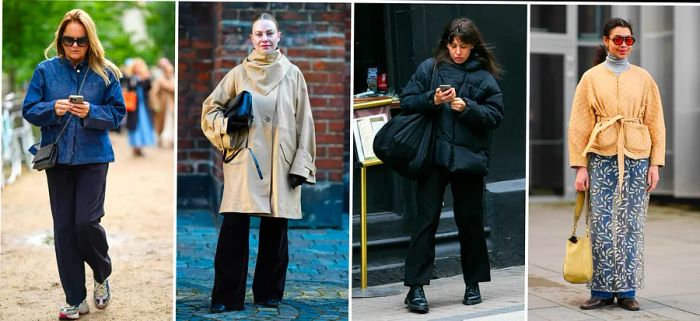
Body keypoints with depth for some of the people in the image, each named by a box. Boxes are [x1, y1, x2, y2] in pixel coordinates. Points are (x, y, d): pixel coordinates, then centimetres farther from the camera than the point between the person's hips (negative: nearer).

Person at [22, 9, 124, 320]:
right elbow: (28, 110, 2)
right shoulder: (46, 70, 2)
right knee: (64, 226, 3)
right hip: (58, 157, 2)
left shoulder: (104, 72, -1)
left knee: (87, 222, -12)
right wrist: (52, 109, -18)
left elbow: (118, 113, -1)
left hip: (93, 156, -2)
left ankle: (102, 276, 20)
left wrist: (91, 112, -19)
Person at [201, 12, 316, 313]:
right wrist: (227, 124, -7)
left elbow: (303, 122, 7)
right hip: (244, 161, -1)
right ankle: (226, 297, 1)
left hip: (280, 164, 1)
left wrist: (302, 164, 0)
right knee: (234, 227, -8)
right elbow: (210, 107, 14)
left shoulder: (293, 74, 8)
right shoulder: (238, 73, 8)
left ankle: (269, 294, 16)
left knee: (275, 231, 4)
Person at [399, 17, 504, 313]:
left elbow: (495, 116, -2)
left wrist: (468, 108, -17)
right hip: (433, 156, -1)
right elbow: (406, 101, 2)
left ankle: (473, 283, 25)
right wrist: (431, 100, -15)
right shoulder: (429, 68, 3)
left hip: (468, 157, 1)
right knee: (426, 219, -2)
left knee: (470, 221, 10)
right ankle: (416, 287, 0)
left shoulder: (484, 76, 2)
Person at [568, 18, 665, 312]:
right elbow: (579, 124, 1)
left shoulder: (643, 78, 8)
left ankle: (627, 291, 11)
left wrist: (656, 163, -1)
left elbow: (656, 123, 7)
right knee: (601, 225, -2)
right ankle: (602, 290, 7)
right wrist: (580, 166, -5)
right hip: (602, 159, -1)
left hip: (637, 159, 1)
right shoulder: (591, 78, 4)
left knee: (632, 226, 3)